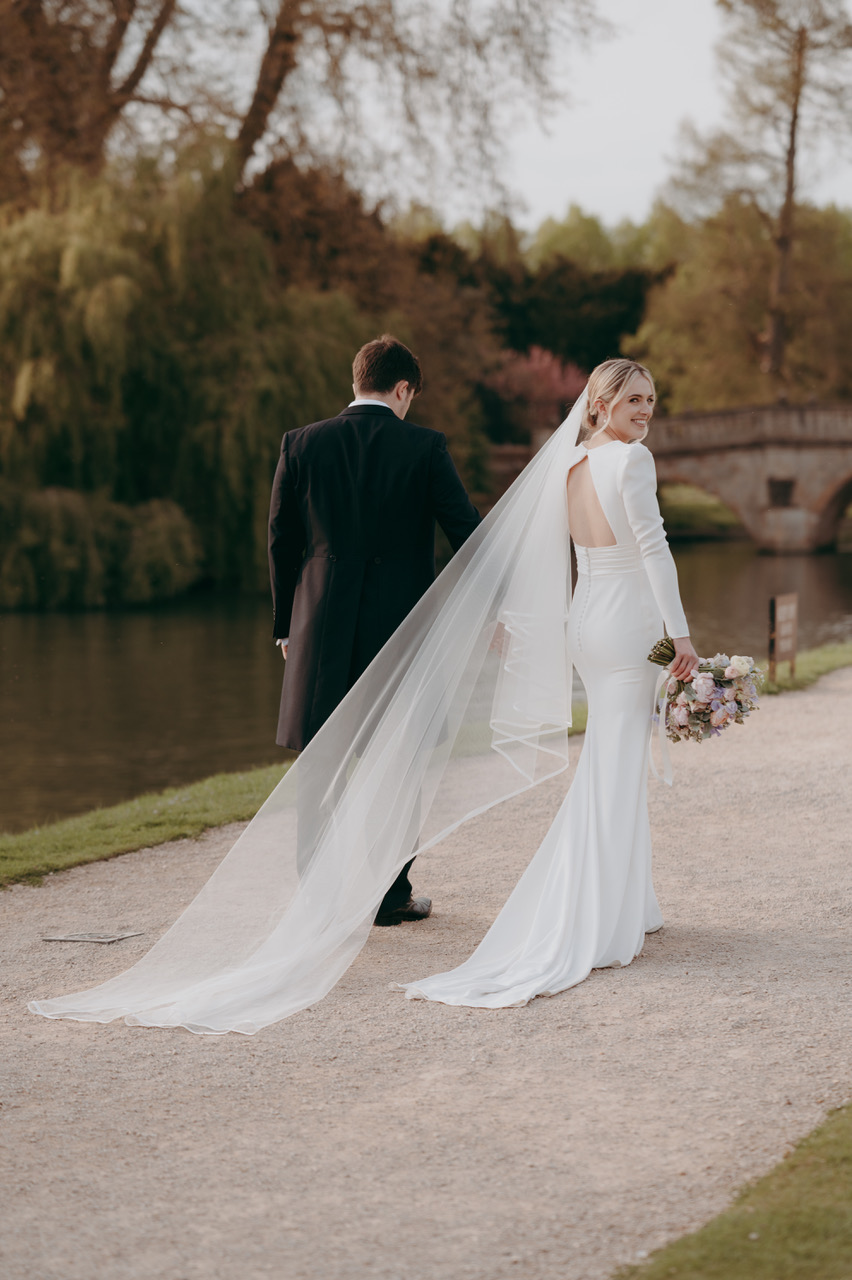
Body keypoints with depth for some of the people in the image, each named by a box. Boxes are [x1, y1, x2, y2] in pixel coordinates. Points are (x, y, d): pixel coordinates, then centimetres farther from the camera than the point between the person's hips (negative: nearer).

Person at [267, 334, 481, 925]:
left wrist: (286, 624, 14)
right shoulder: (425, 447, -4)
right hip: (401, 625, -1)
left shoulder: (302, 445, 1)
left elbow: (281, 540, 5)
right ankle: (392, 895, 13)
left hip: (323, 629, 1)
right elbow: (466, 530, -3)